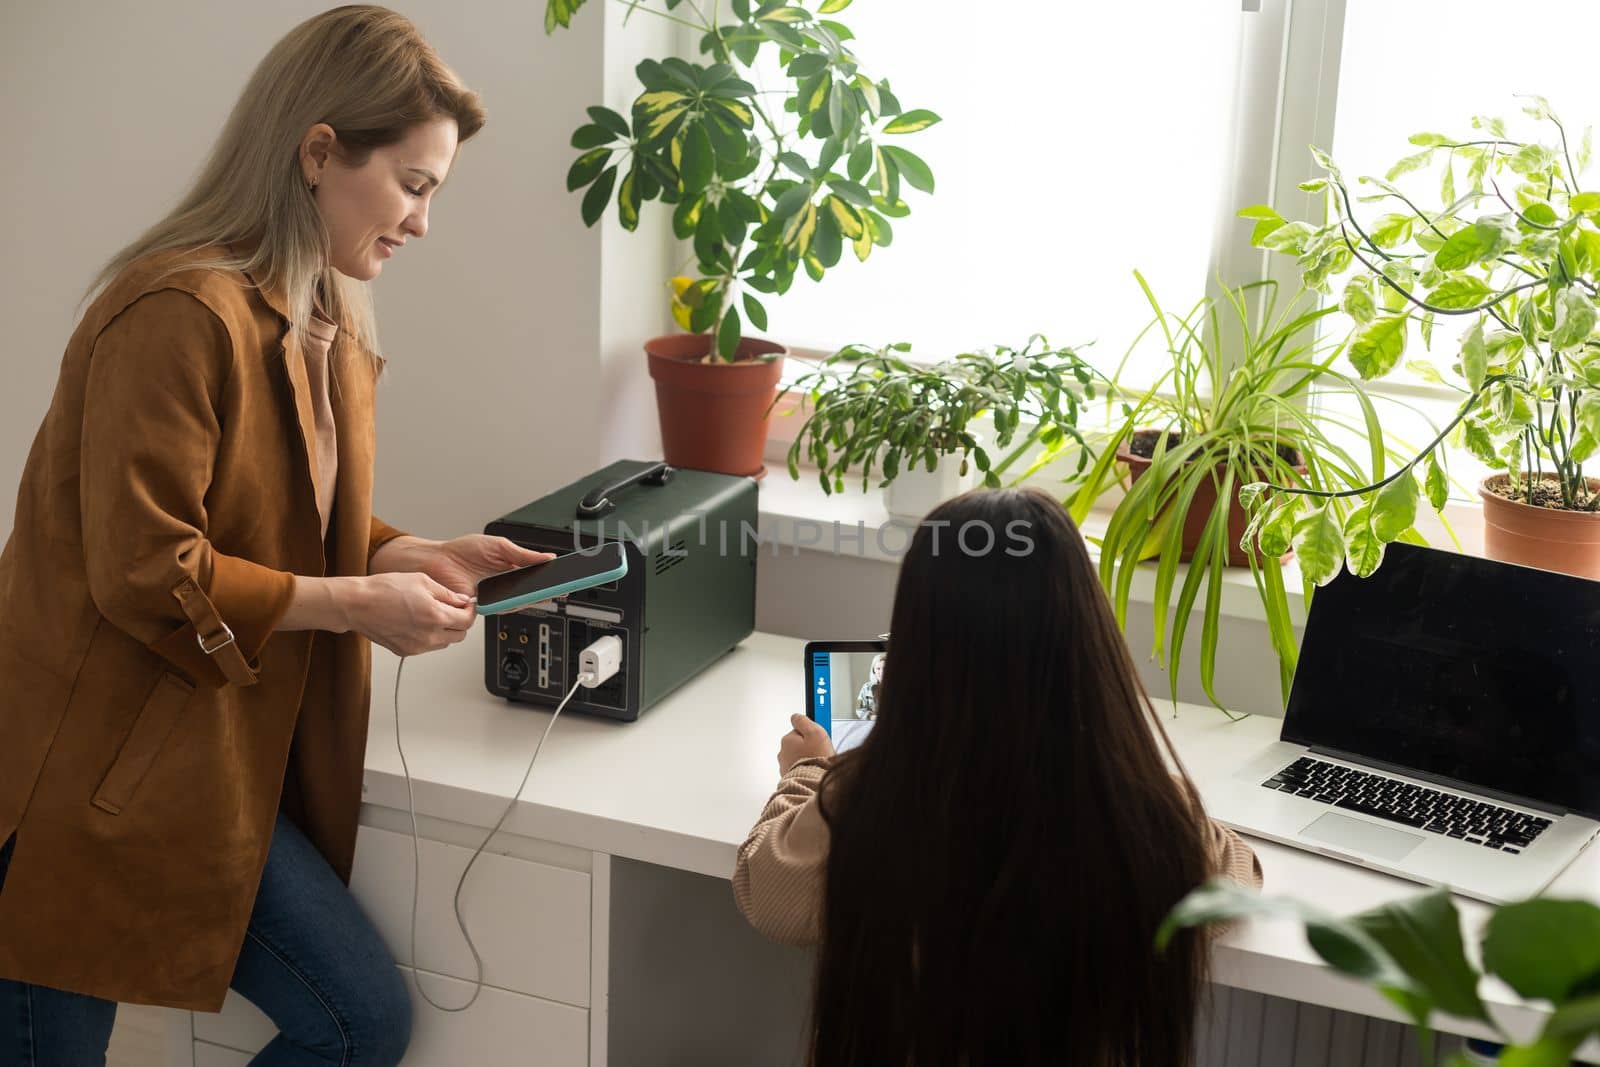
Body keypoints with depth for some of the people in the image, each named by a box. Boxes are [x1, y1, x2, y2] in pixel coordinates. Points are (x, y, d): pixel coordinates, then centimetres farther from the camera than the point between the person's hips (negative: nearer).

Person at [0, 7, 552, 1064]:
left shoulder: (326, 322, 11)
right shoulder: (181, 313, -20)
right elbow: (146, 574, -22)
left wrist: (412, 557, 2)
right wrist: (356, 603, -16)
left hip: (217, 772, 9)